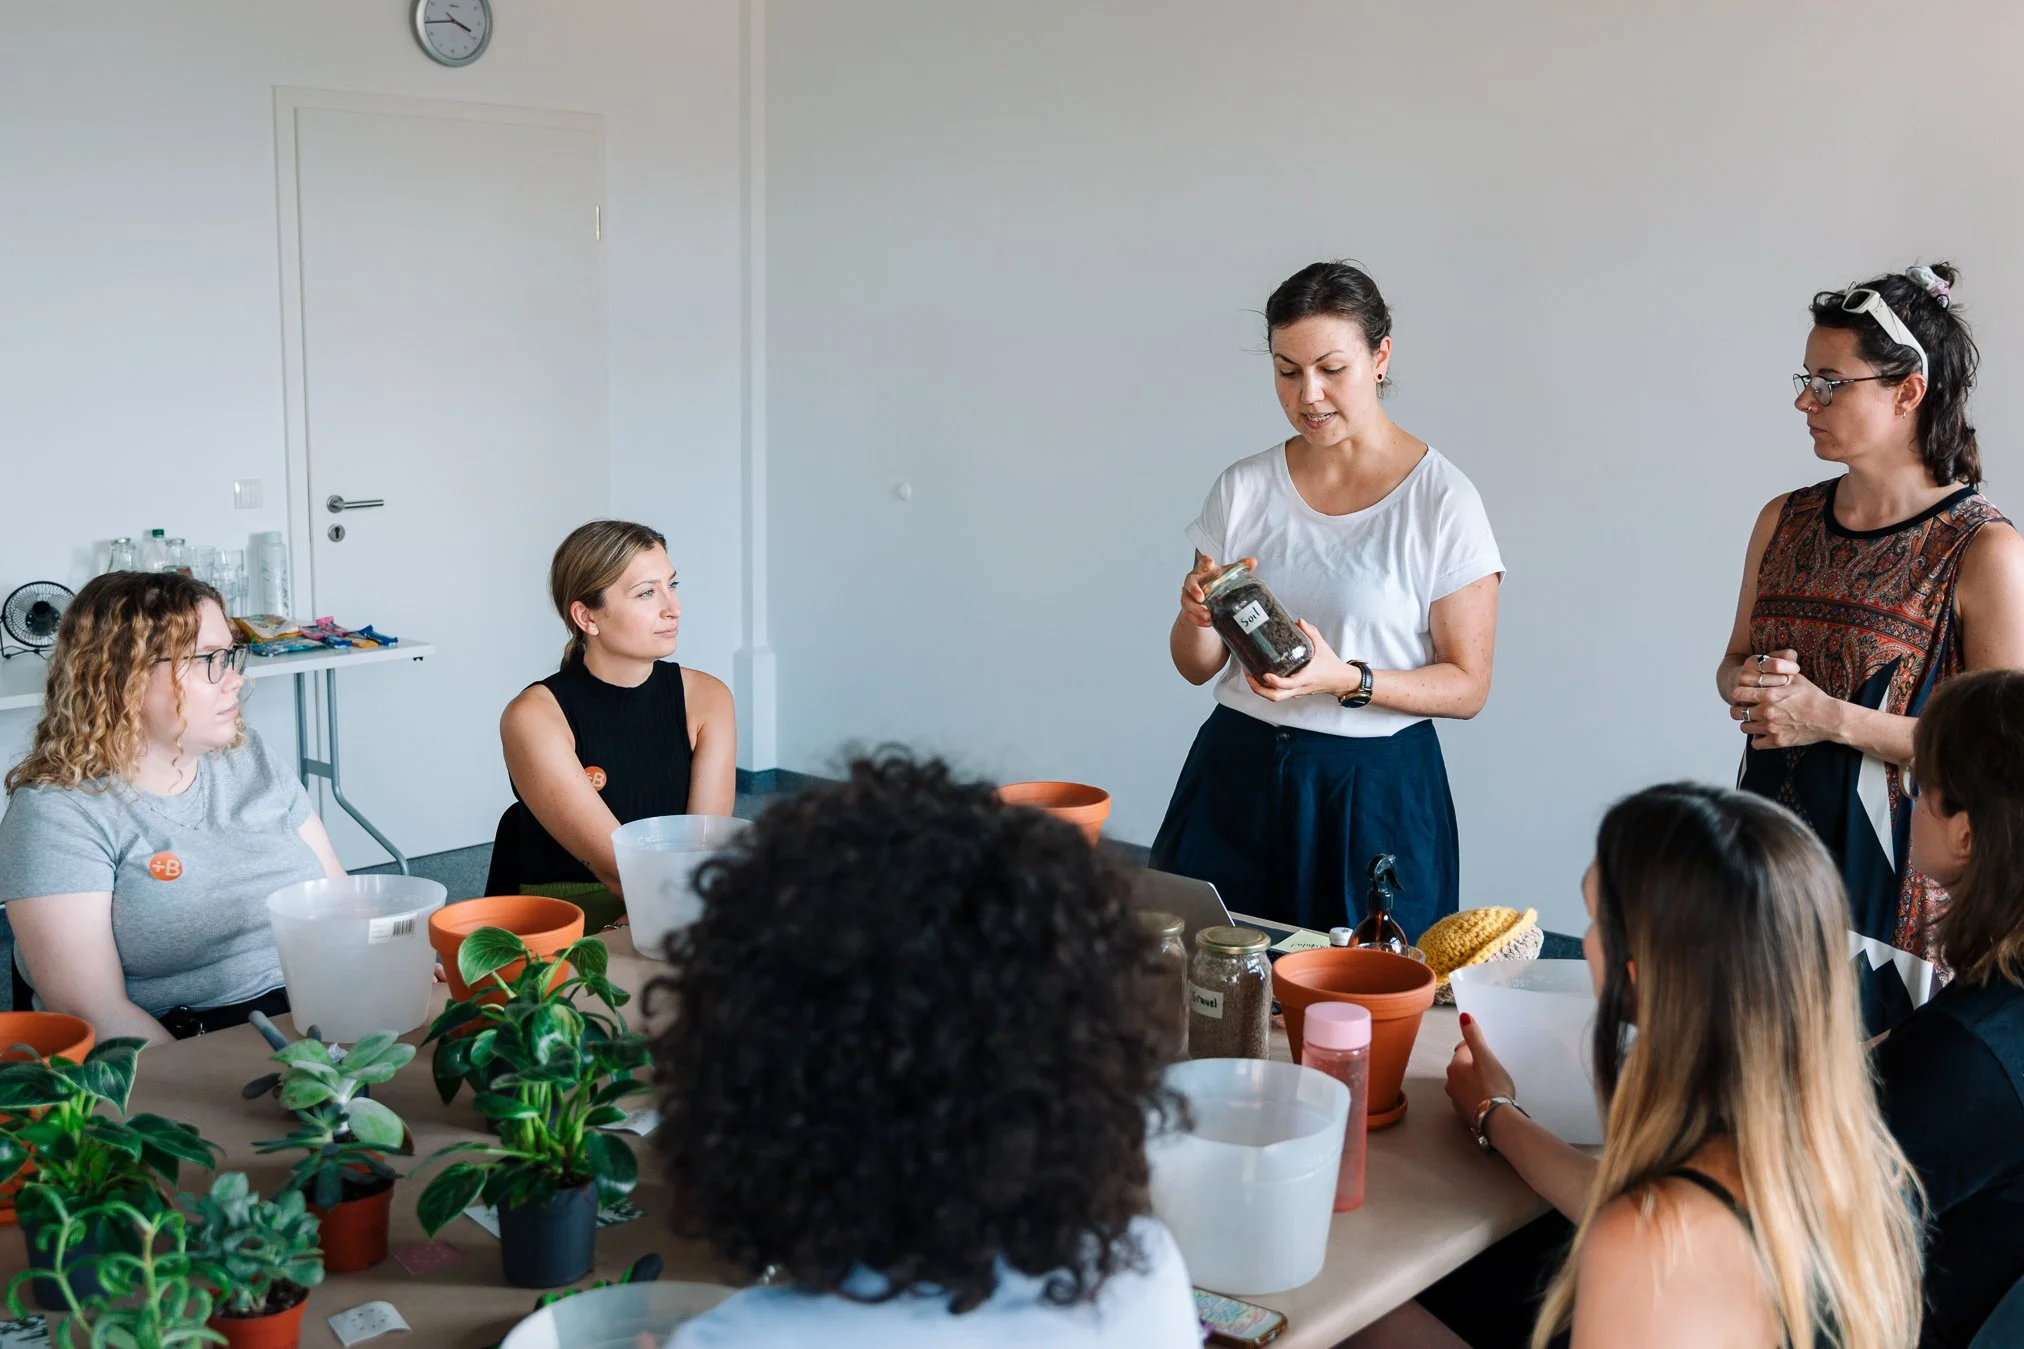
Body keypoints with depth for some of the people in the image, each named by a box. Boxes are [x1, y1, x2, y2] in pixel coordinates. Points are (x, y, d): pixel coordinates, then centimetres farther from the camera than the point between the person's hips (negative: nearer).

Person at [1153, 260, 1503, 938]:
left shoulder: (1442, 502, -6)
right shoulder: (1244, 489, 4)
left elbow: (1467, 686, -4)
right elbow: (1197, 667, 8)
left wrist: (1348, 680, -19)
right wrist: (1196, 614, -14)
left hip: (1375, 791, -3)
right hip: (1237, 774, 3)